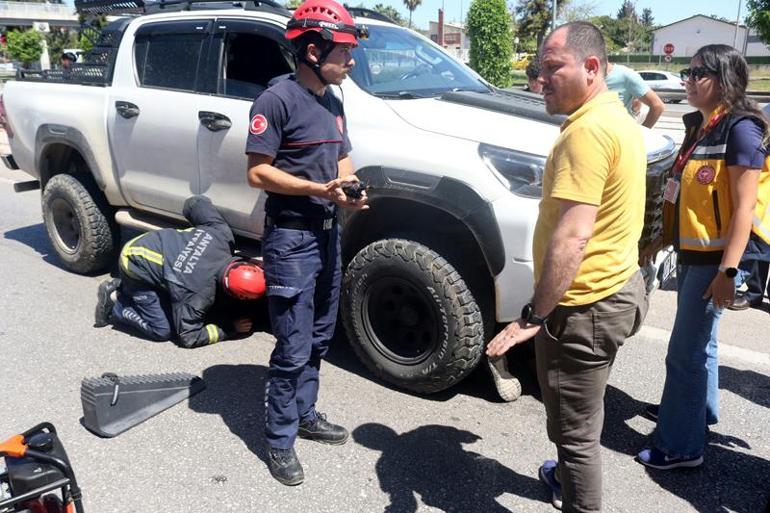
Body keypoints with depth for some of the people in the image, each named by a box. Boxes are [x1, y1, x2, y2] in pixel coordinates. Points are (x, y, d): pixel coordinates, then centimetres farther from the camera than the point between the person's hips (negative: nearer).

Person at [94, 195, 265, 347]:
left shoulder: (222, 233, -22)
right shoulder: (202, 292, -34)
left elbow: (195, 202, -6)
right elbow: (187, 337, -22)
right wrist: (231, 330, -16)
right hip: (135, 267, -7)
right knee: (162, 331, -8)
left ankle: (121, 287, 24)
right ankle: (113, 305, 9)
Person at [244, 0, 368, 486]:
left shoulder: (333, 100, 12)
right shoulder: (278, 99, -13)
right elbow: (258, 172, -15)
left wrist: (351, 190, -2)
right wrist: (318, 189, -24)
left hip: (328, 231, 8)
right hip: (291, 237, -8)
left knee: (319, 339, 18)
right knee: (294, 349, -2)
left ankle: (305, 413, 35)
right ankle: (281, 441, 14)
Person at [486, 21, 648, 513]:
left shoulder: (588, 129, -21)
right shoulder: (618, 118, 12)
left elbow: (572, 237, -28)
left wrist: (534, 316, -24)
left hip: (583, 304, -11)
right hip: (616, 286, 11)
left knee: (575, 428, 3)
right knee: (581, 412, 30)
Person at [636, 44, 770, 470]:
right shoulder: (700, 126, 11)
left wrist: (727, 270, -21)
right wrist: (662, 240, 20)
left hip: (716, 258, -9)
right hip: (690, 252, 9)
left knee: (686, 351, -4)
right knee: (698, 340, 23)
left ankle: (681, 446, 7)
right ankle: (700, 408, 42)